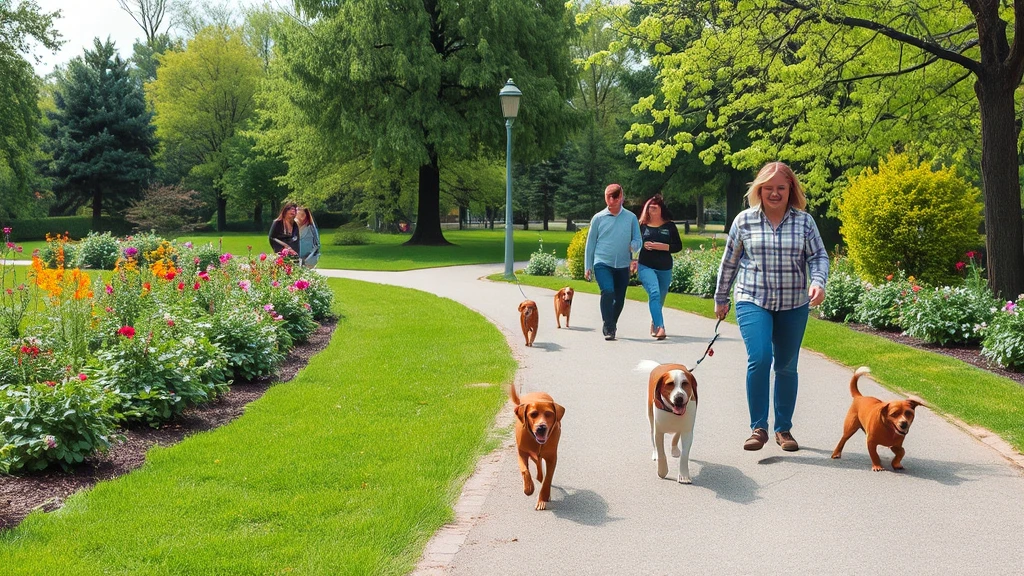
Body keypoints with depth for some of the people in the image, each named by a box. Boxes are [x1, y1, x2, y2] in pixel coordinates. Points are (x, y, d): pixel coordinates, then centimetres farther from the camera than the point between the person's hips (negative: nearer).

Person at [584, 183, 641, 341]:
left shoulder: (631, 218, 5)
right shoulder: (598, 218, 3)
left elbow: (637, 240, 8)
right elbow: (590, 243, 8)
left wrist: (633, 246, -16)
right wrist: (588, 267, 6)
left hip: (623, 265, 2)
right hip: (602, 264, -2)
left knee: (620, 299, 8)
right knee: (608, 291, -23)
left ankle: (610, 326, 30)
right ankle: (608, 329, -17)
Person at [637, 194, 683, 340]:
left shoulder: (669, 226, 4)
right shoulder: (642, 225, 4)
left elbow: (678, 246, 2)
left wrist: (663, 246, -13)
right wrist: (643, 245, -8)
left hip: (665, 269, 2)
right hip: (646, 266, -2)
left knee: (660, 299, 13)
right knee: (654, 293, -24)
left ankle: (654, 325, 39)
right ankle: (660, 327, -32)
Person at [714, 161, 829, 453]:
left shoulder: (804, 221, 1)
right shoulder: (744, 220, -1)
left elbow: (819, 256, 3)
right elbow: (729, 262, 8)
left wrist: (818, 282, -17)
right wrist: (721, 298, 13)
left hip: (793, 305, 2)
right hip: (753, 301, -2)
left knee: (787, 366, 9)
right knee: (759, 358, -19)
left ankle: (784, 429, 22)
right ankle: (758, 428, -7)